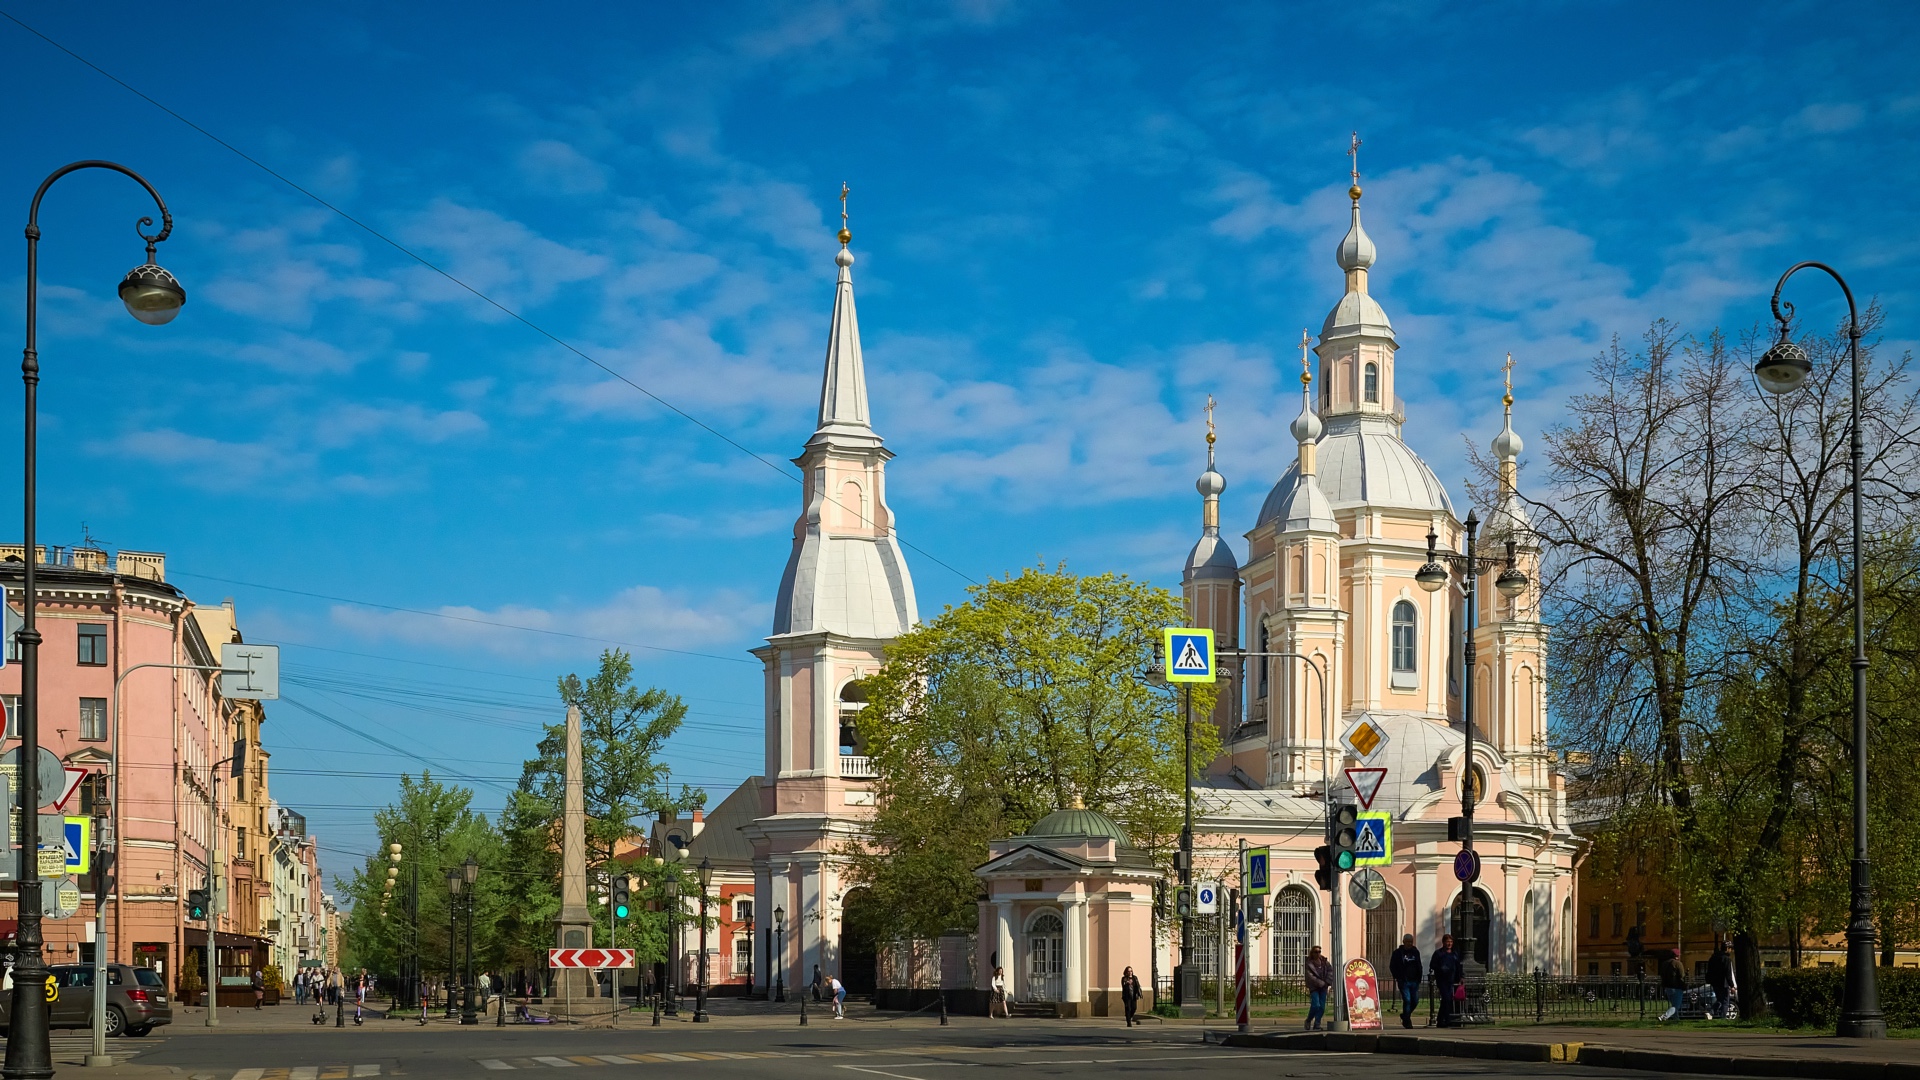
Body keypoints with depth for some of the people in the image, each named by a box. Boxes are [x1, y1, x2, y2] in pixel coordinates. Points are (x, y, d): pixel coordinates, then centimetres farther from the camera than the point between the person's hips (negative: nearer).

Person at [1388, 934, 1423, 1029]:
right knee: (1407, 1000, -12)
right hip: (1404, 982, -4)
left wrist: (1419, 977, 6)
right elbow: (1392, 966, 3)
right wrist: (1397, 977, -6)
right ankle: (1407, 1021, -4)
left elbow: (1419, 966, 20)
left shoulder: (1415, 952, 14)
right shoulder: (1398, 953, 1)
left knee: (1415, 1001, 4)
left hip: (1414, 981, 4)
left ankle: (1405, 1016, 27)